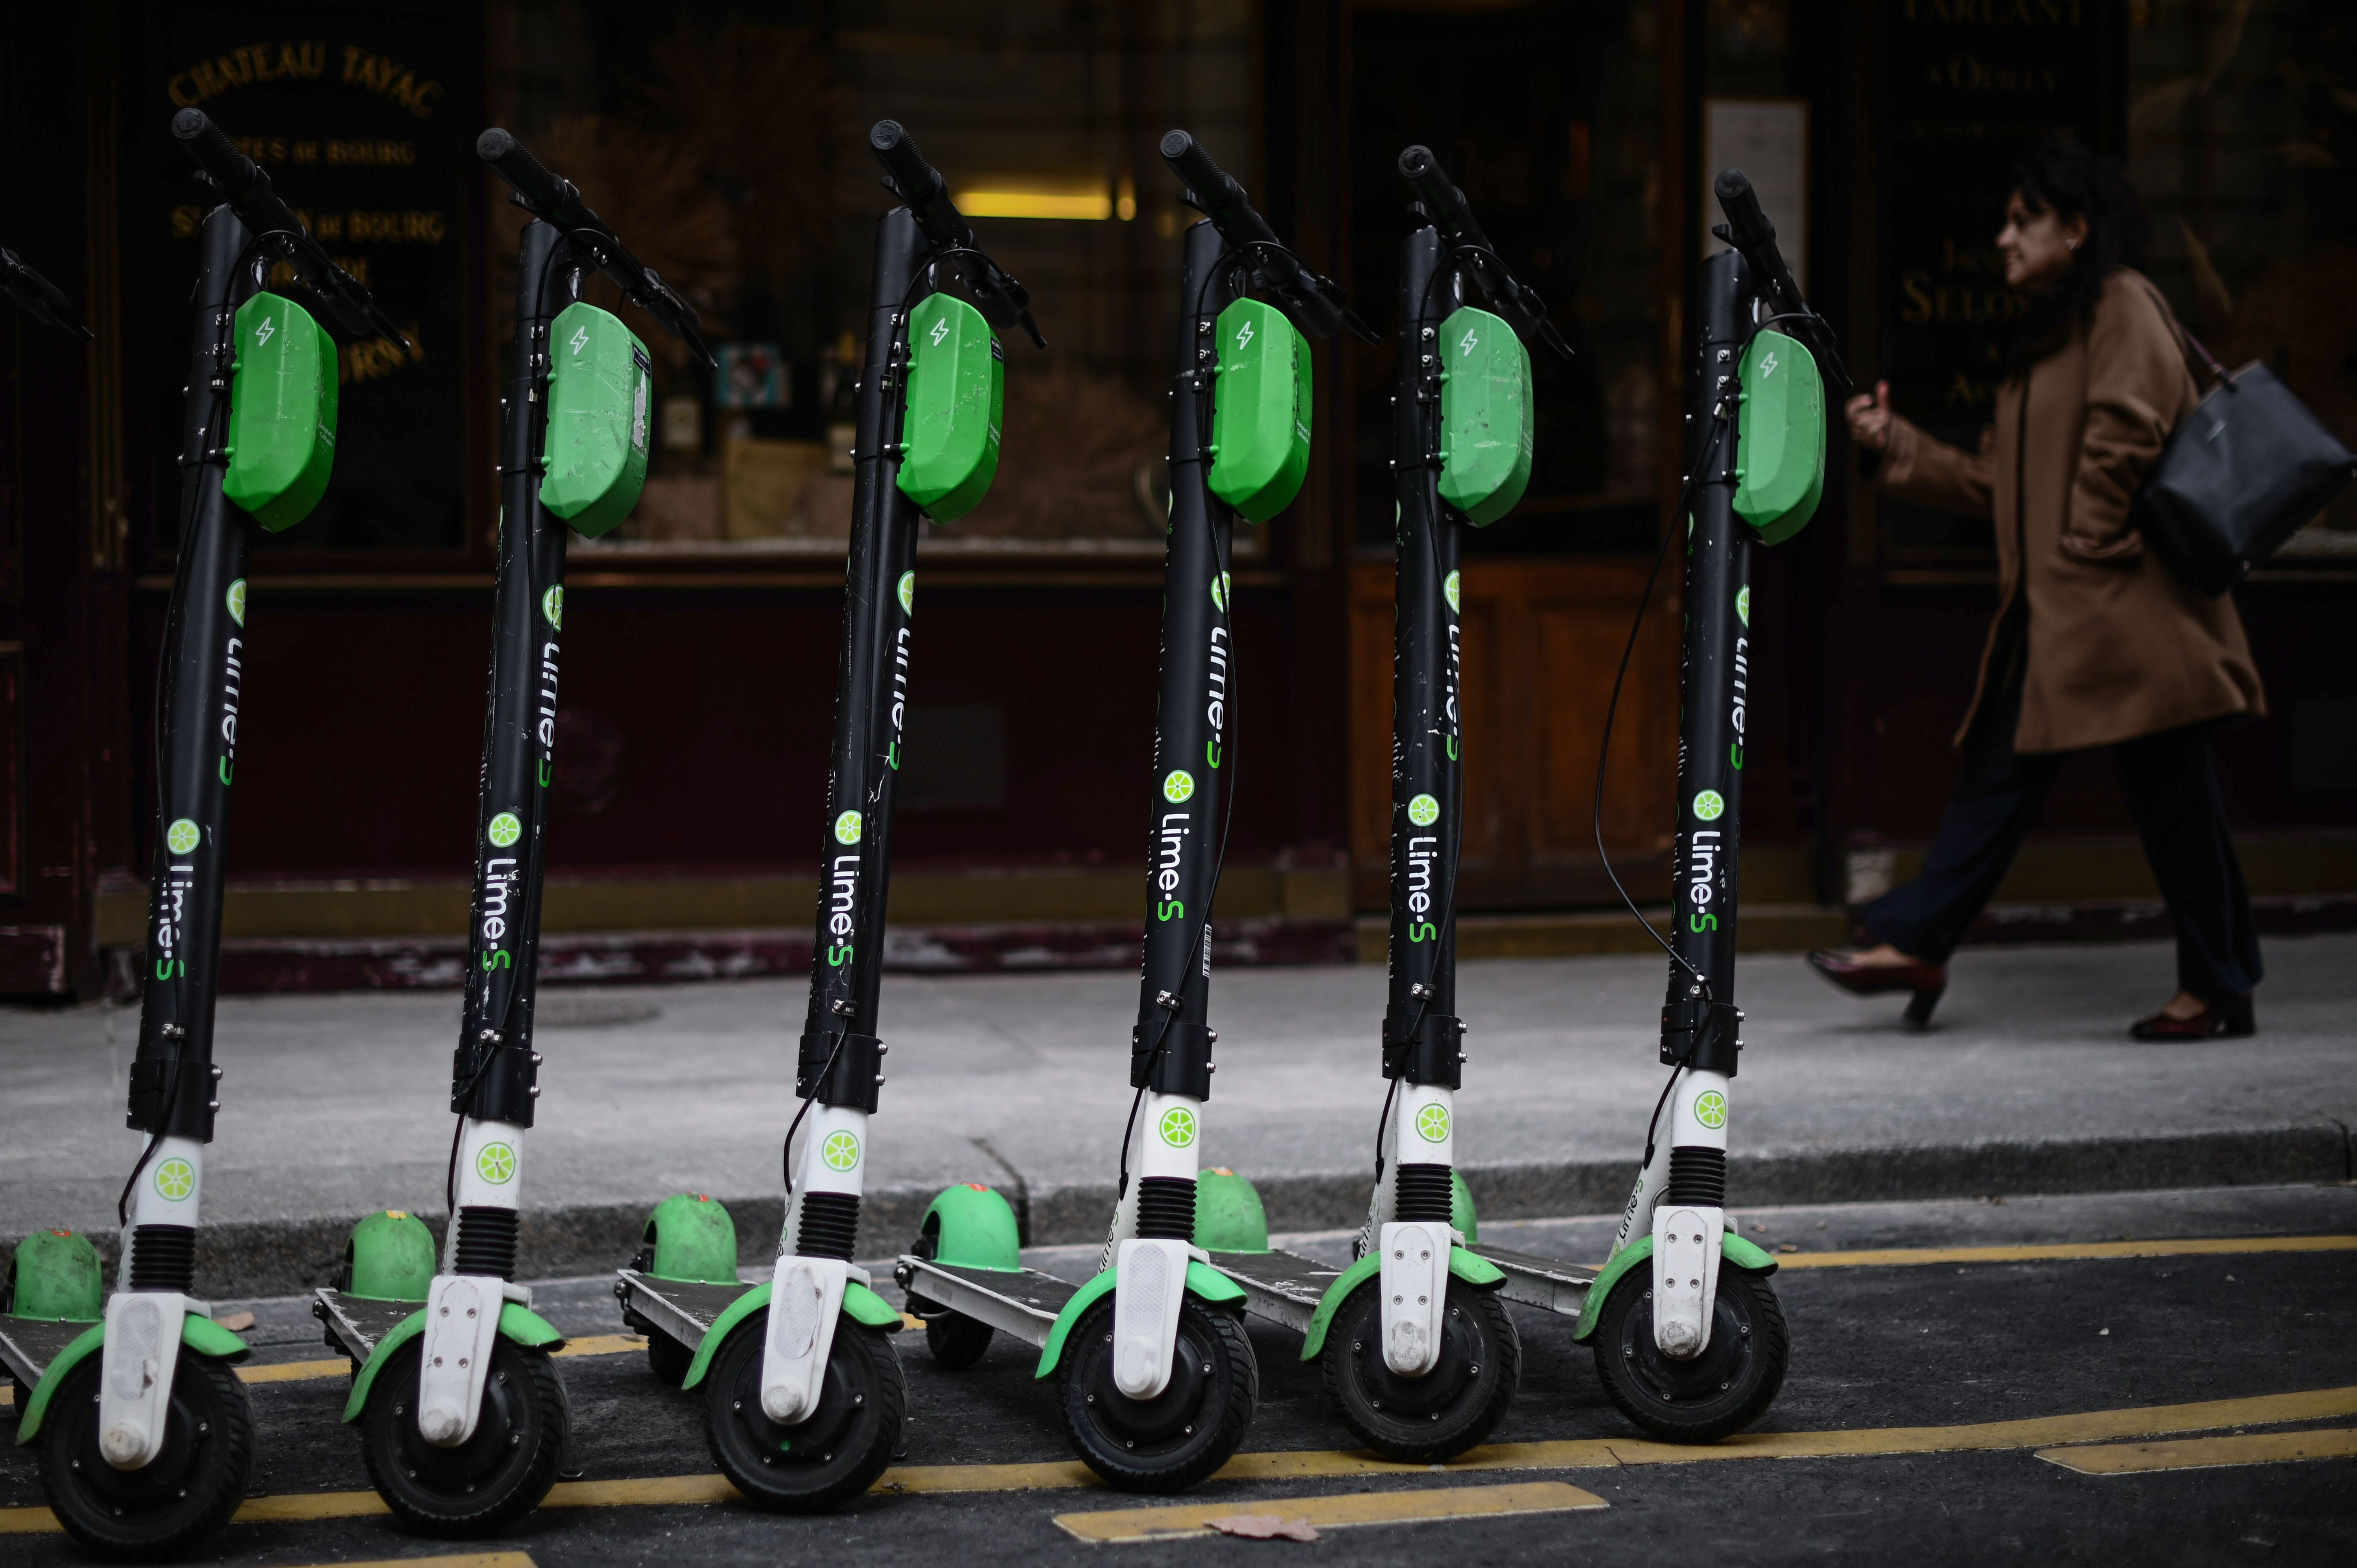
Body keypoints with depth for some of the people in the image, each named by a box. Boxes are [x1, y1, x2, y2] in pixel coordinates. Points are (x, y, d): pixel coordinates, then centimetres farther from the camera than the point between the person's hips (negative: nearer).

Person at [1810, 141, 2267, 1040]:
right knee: (1997, 771, 8)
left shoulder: (2124, 306, -7)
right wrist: (1897, 448, 14)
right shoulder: (2049, 333, 21)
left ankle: (2218, 989, 4)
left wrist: (2086, 548, -16)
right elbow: (1997, 481, 20)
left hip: (2128, 609, -9)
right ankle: (1917, 944, 12)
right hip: (2048, 612, 9)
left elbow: (2124, 437, -20)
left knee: (2171, 795, -3)